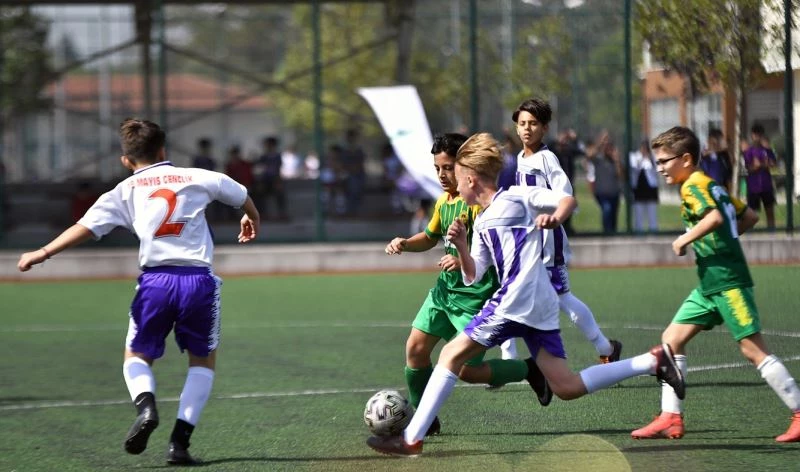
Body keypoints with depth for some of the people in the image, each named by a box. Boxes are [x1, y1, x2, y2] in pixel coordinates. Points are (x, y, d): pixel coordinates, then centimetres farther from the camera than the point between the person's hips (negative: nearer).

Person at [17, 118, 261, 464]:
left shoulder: (126, 190, 11)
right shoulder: (196, 177, 14)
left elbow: (88, 226, -1)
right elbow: (241, 196, 29)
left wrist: (44, 252, 0)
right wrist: (252, 219, 51)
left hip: (156, 279, 0)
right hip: (199, 279, 1)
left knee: (137, 356, 20)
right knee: (204, 360, 20)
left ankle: (145, 406, -13)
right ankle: (180, 441, 5)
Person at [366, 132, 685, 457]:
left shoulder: (516, 197, 4)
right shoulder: (481, 224, 26)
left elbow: (568, 200, -2)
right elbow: (472, 277, 23)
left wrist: (554, 218, -23)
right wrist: (461, 247, 5)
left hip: (515, 301, -9)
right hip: (539, 307, 9)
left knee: (451, 354, -4)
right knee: (566, 387, 3)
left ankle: (412, 439, -4)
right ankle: (653, 360, 3)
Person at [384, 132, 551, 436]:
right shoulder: (443, 202, 9)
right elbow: (430, 237, 27)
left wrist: (466, 261, -33)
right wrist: (405, 244, 7)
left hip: (477, 295, -8)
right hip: (445, 289, 8)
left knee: (467, 371, -7)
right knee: (415, 348, -2)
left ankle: (530, 370, 17)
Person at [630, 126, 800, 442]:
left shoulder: (693, 185, -10)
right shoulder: (711, 185, 18)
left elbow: (715, 216, -29)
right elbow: (749, 216, 22)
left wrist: (685, 240, -18)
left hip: (727, 281, -10)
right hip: (710, 284, 10)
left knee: (752, 349, -8)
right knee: (672, 339, 7)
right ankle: (671, 419, 7)